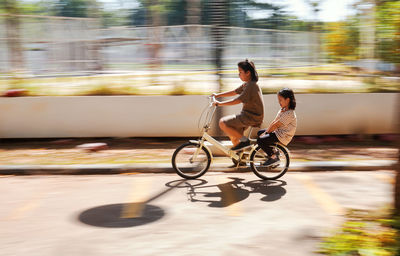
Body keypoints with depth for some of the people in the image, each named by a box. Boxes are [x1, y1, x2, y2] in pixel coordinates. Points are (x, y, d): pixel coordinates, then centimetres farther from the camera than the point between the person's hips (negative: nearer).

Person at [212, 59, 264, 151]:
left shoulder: (251, 86, -19)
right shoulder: (247, 84, 12)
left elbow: (237, 100, -24)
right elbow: (234, 92, 21)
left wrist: (220, 103, -22)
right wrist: (218, 95, 18)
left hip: (252, 117, -10)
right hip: (248, 115, 10)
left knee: (223, 123, -16)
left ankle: (244, 140, -9)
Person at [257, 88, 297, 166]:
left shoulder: (289, 114, -23)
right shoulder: (283, 110, 9)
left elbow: (275, 125, -21)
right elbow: (274, 122, 7)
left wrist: (266, 132, -13)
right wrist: (266, 132, -1)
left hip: (283, 137, -10)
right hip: (277, 132, 10)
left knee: (260, 140, -22)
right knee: (259, 132, 19)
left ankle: (273, 157, -7)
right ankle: (273, 151, 23)